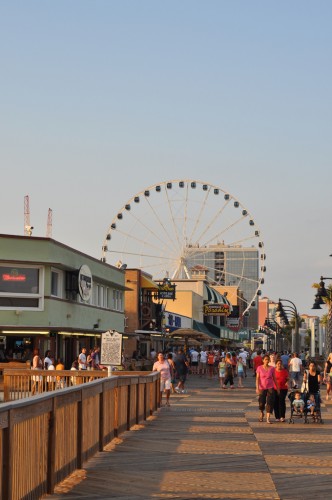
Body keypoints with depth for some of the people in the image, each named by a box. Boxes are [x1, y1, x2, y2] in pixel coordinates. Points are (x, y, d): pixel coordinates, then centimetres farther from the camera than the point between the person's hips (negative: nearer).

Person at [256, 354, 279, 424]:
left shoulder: (272, 368, 0)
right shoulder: (259, 368, -2)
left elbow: (274, 379, 7)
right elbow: (257, 378, -4)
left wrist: (277, 388, 9)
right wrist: (257, 388, -14)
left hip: (270, 388, 0)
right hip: (262, 388, 0)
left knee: (270, 403, -9)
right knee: (261, 403, 4)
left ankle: (268, 419, -8)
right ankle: (262, 413, 36)